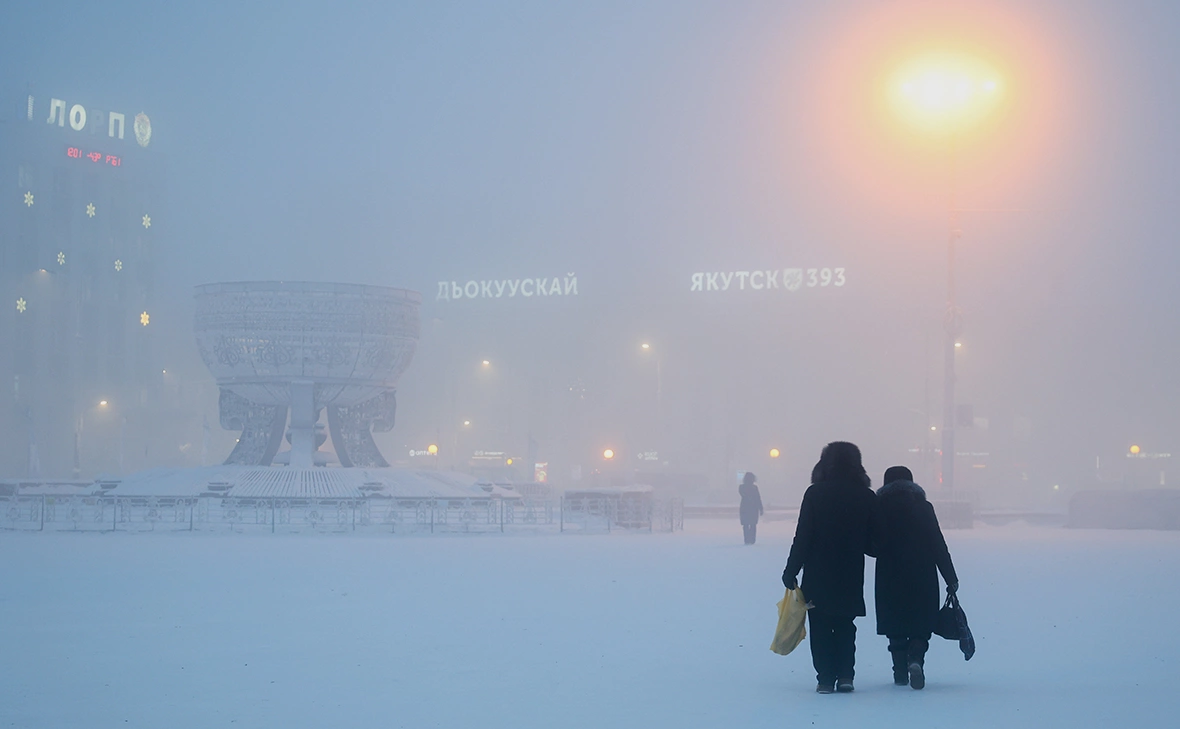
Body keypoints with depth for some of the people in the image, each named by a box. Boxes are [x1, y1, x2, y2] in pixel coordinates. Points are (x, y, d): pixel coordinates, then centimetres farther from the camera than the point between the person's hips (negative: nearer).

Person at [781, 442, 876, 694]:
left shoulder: (815, 494, -8)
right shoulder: (866, 497, -1)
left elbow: (803, 537, -9)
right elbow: (873, 543, 4)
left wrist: (791, 571, -2)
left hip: (818, 576, -2)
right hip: (851, 577, 2)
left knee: (821, 628, 7)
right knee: (845, 626, 16)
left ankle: (826, 678, 2)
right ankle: (845, 675, 5)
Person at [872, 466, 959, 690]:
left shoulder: (879, 509, -2)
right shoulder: (923, 507, 0)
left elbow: (873, 546, -3)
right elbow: (938, 545, -2)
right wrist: (951, 579, 2)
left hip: (889, 580, 0)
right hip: (923, 578, 0)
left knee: (896, 629, 12)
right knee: (921, 627, 5)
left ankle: (901, 672, 10)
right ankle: (916, 659, -19)